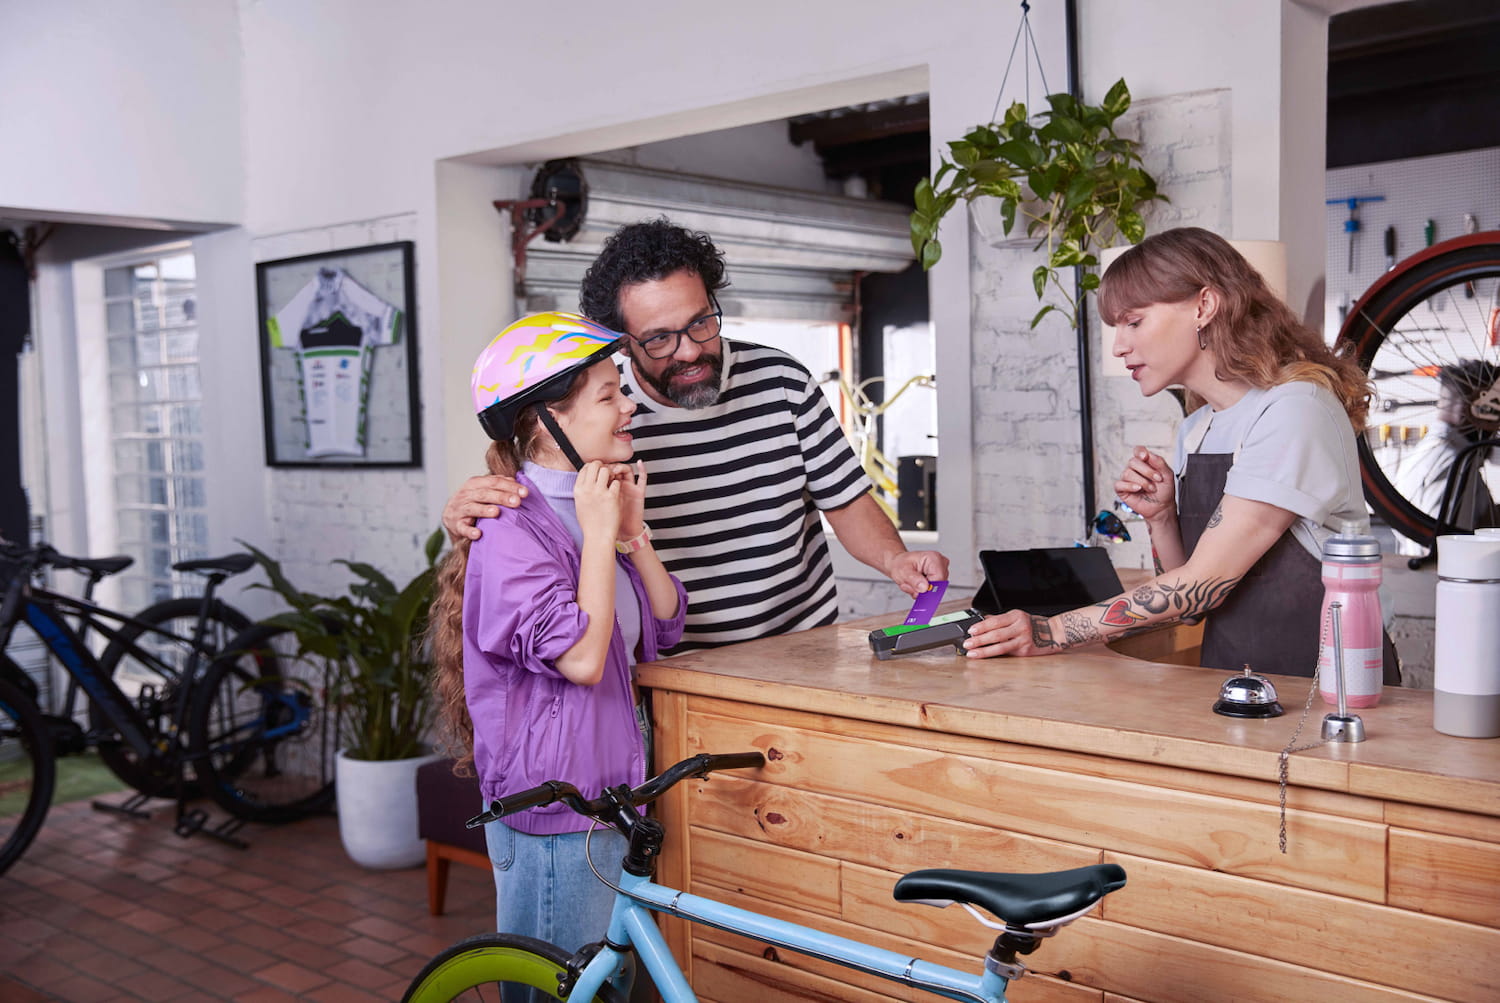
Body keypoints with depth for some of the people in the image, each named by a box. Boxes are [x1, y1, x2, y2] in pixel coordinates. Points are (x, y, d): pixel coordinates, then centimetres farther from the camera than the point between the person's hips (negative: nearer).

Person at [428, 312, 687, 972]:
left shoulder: (596, 505, 10)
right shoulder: (512, 532, -18)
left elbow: (665, 627, 9)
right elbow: (583, 657, -27)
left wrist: (633, 533, -4)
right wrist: (599, 535, -19)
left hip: (611, 795, 9)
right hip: (552, 821, -9)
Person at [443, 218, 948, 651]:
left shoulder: (781, 380, -1)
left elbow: (845, 499, 7)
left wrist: (894, 559, -12)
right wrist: (467, 517, -25)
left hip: (805, 650, 0)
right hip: (677, 675, 1)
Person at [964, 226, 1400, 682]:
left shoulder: (1294, 409, -12)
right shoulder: (1195, 430, 12)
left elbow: (1203, 583, -17)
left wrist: (1050, 632, -18)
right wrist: (1161, 517, -4)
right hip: (1235, 688, 6)